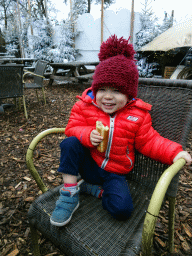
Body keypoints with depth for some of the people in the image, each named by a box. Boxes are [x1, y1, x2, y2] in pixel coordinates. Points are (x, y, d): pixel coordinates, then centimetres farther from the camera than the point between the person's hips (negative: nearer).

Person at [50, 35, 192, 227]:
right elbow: (72, 128, -6)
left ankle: (94, 189, 4)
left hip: (115, 173, 0)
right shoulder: (84, 106, -6)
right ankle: (69, 194, -15)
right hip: (88, 165, 1)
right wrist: (87, 135, -29)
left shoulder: (137, 115, -7)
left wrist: (174, 153, -19)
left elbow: (148, 142, -4)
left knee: (122, 210, -23)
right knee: (70, 143, -28)